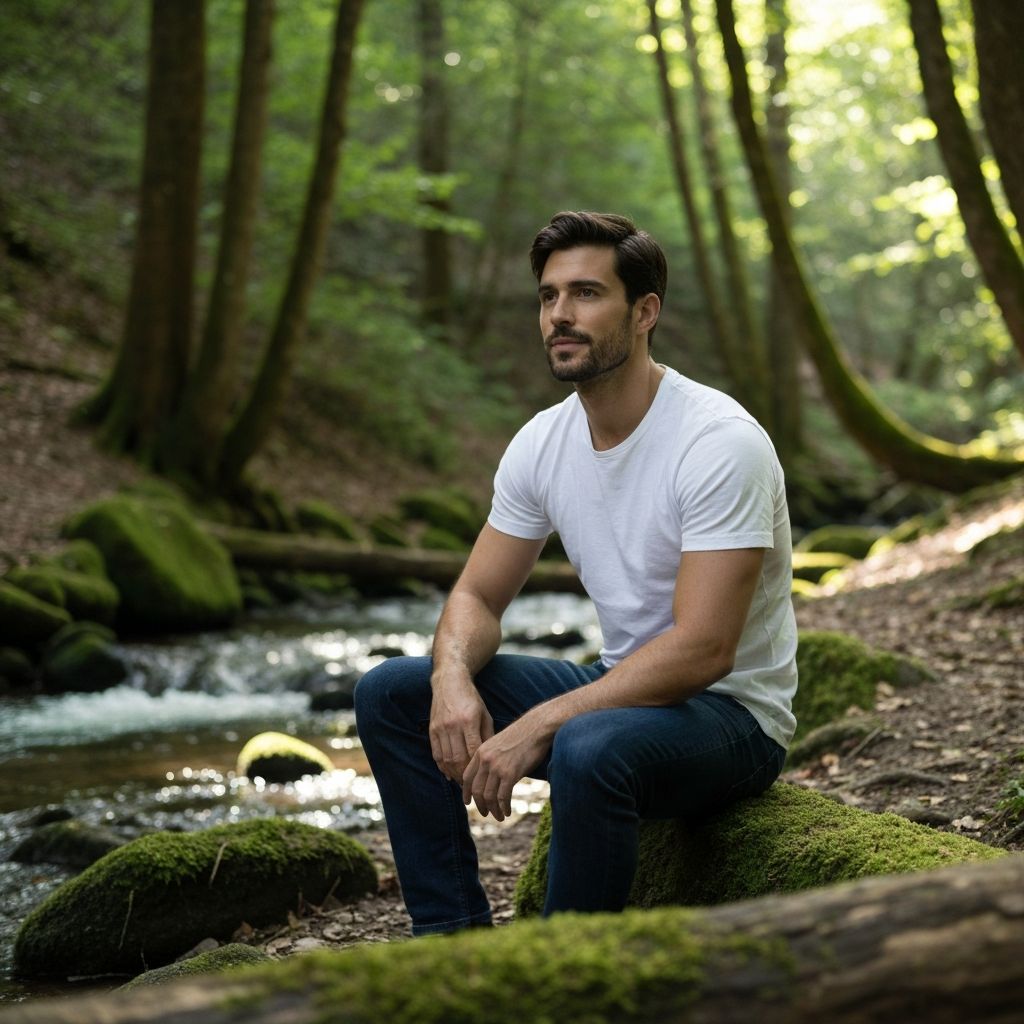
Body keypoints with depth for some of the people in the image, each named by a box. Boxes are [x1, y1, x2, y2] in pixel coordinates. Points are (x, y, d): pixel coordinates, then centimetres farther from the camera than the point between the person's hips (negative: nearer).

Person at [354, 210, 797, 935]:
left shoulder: (720, 442, -23)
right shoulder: (543, 443, 0)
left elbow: (703, 651, -29)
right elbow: (478, 595, 6)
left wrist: (540, 725, -32)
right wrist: (453, 675, -18)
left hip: (731, 711, -7)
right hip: (621, 686, 8)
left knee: (591, 750, -40)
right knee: (390, 694, -2)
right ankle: (457, 939, 1)